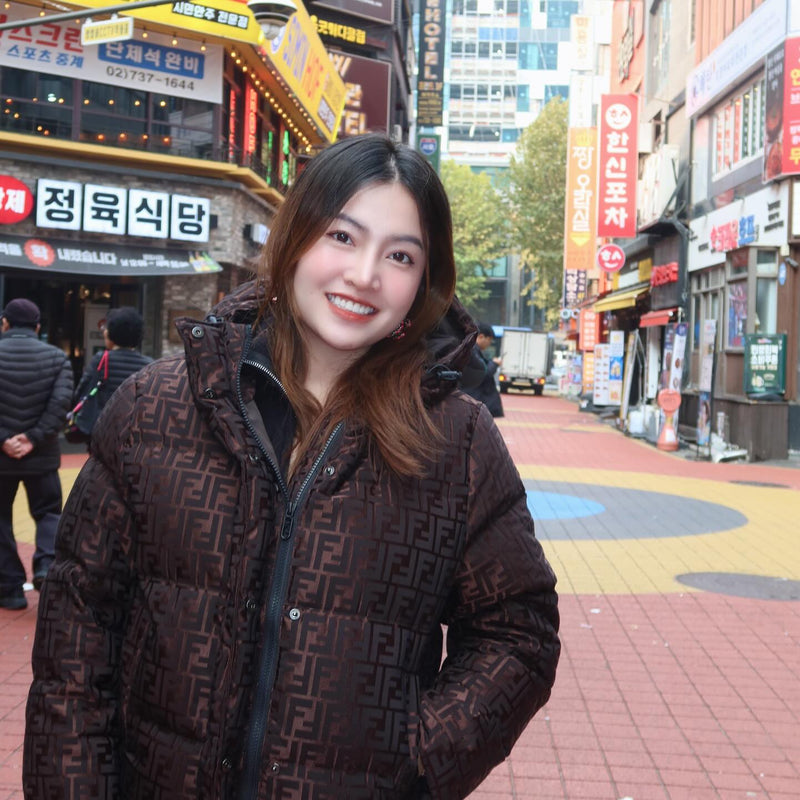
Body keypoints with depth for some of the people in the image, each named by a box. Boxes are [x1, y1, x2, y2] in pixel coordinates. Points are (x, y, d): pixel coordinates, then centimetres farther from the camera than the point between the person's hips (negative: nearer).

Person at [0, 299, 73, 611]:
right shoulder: (56, 357, 2)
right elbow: (60, 403, -9)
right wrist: (34, 438, -11)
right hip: (41, 455, 1)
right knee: (48, 513, 15)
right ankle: (46, 565, -8)